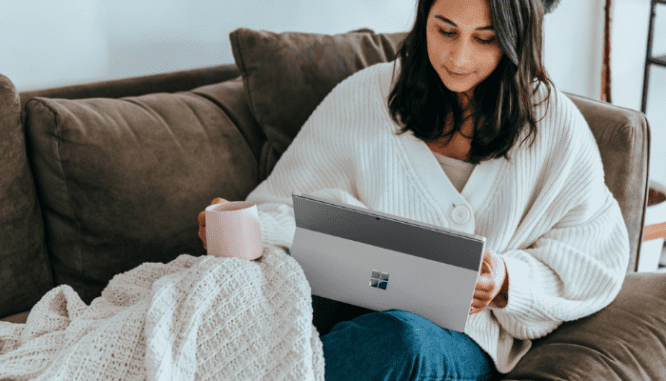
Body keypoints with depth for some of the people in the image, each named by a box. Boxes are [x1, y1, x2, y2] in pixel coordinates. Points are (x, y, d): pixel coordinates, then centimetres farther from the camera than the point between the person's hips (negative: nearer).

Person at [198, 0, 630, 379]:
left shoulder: (556, 128, 3)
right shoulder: (362, 99, 4)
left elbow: (595, 262, 6)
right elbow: (292, 205, 5)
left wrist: (507, 282, -13)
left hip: (464, 338, 0)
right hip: (351, 305, 0)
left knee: (400, 338, -38)